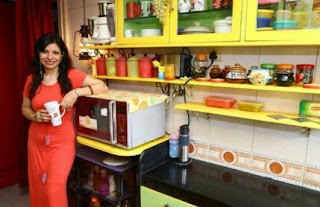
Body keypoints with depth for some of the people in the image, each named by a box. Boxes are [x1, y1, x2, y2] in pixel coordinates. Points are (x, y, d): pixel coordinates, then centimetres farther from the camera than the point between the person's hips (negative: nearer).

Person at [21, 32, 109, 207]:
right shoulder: (32, 80, 2)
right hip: (36, 141, 4)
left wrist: (76, 92, -25)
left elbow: (103, 87, -13)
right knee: (38, 188, 15)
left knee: (55, 188, -9)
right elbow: (25, 107, 13)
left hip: (63, 141, -4)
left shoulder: (71, 75, -9)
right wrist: (35, 116, -9)